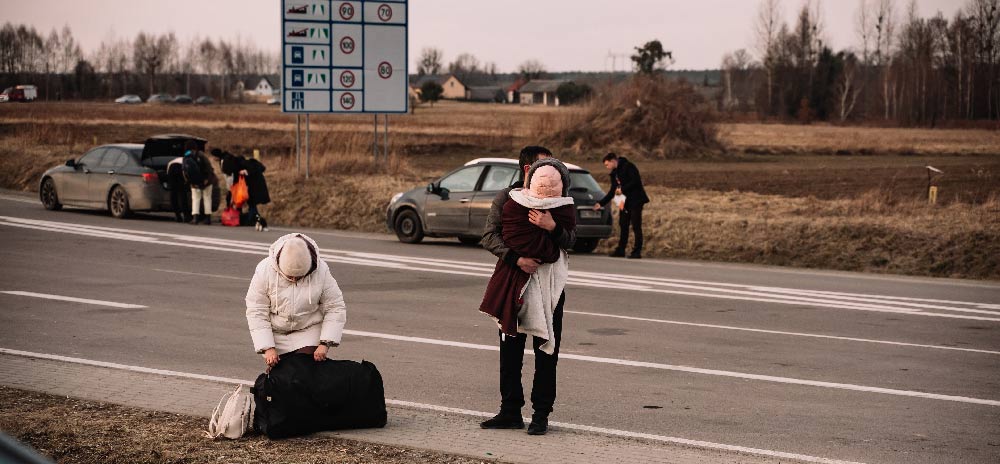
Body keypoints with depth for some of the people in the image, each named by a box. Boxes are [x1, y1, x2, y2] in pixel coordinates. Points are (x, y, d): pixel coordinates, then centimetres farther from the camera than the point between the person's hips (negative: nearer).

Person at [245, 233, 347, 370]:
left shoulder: (321, 272, -19)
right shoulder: (265, 270, -21)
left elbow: (335, 309, -11)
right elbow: (256, 313, -17)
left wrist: (325, 344, -21)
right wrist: (268, 348, -23)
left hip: (309, 332, 0)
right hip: (276, 334, 0)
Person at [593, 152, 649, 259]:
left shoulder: (628, 167, -9)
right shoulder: (614, 173, 16)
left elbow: (636, 181, -19)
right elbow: (613, 191, 20)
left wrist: (622, 189, -19)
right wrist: (601, 203, 15)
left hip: (635, 201, -9)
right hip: (625, 202, 9)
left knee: (636, 226, -8)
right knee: (623, 225, 9)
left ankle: (637, 251, -7)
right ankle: (620, 250, 14)